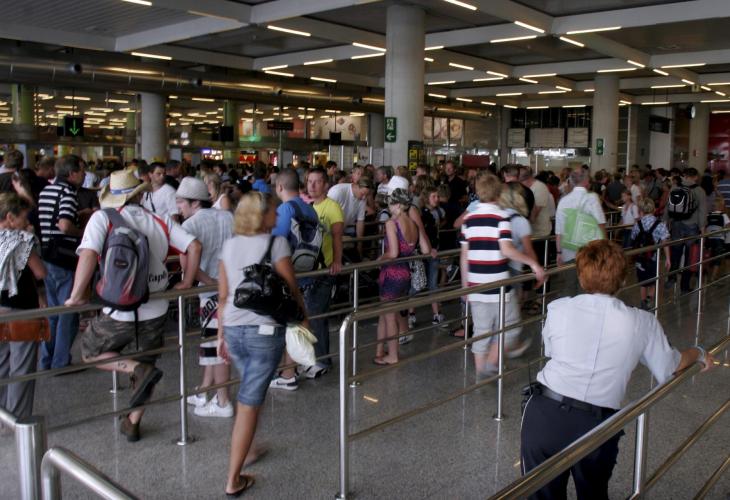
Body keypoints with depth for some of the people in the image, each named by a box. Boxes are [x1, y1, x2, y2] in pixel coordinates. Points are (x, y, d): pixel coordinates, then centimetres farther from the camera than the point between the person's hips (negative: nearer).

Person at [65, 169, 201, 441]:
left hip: (119, 314, -4)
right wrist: (186, 283, 8)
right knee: (144, 366, 22)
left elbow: (88, 255, -21)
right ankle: (132, 424, 32)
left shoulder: (102, 218, -7)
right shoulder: (161, 221, 3)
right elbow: (194, 247, -3)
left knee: (91, 353, 22)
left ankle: (138, 370, -1)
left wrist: (76, 295, -11)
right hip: (155, 312, 4)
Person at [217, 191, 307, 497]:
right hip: (265, 331, -5)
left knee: (250, 393, 27)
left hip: (233, 329, 5)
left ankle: (246, 449, 40)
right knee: (249, 402, 0)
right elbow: (291, 289, -6)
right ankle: (234, 480, 8)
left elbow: (223, 296, 10)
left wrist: (221, 335, 16)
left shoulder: (230, 245, 8)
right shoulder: (276, 243, -7)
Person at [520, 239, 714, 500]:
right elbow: (670, 368, 12)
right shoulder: (642, 323, -2)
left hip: (545, 414, 0)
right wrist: (699, 353, 34)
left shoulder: (558, 309, -3)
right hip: (597, 426, 1)